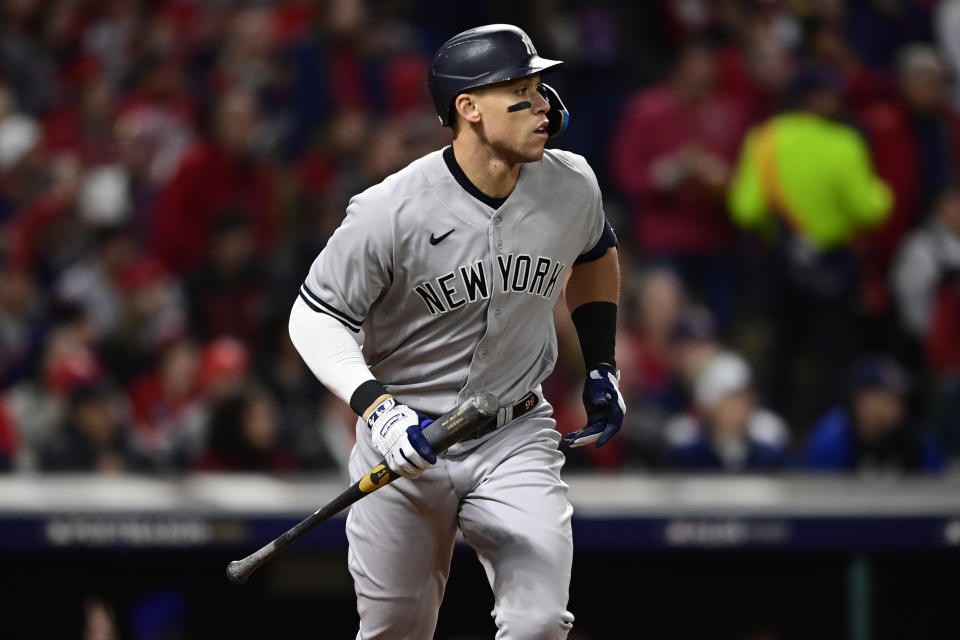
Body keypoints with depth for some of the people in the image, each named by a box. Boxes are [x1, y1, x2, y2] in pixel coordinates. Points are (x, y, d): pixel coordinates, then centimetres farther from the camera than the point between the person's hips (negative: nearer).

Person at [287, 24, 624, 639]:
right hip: (404, 438, -2)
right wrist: (376, 408, -27)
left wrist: (602, 369, 14)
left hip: (517, 439, 2)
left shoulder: (572, 185, -7)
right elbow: (315, 317, -13)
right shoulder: (391, 212, -21)